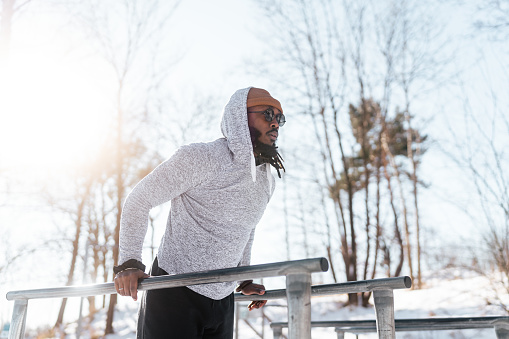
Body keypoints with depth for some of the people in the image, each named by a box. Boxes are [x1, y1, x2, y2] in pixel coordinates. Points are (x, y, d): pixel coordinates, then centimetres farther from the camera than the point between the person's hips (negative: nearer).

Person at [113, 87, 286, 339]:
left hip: (222, 300, 7)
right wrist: (129, 262, -16)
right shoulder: (199, 157, -15)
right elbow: (138, 200, -8)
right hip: (175, 293, -6)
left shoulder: (267, 182, 7)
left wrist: (244, 279, 17)